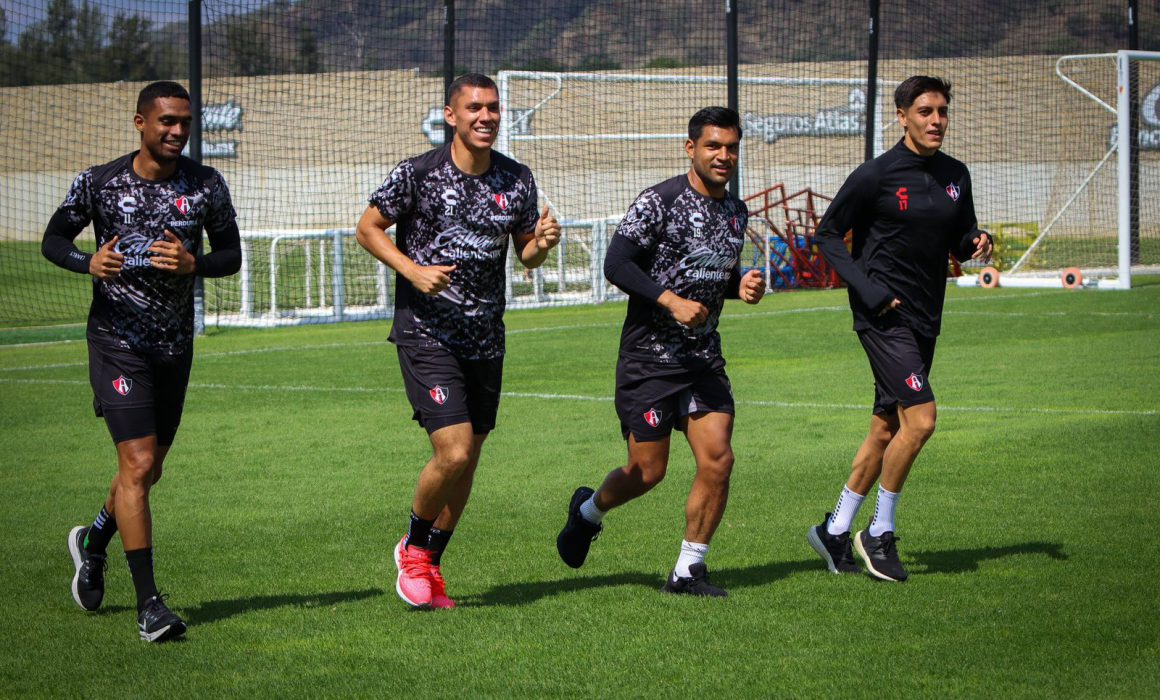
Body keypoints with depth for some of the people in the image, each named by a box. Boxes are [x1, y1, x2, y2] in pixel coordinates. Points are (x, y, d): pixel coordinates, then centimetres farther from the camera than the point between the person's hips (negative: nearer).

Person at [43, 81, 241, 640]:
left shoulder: (206, 186, 0)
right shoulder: (98, 183, -6)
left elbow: (231, 255, 4)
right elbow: (53, 240, 3)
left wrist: (193, 263, -18)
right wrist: (89, 263, -19)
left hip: (176, 344, 4)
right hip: (117, 339, -4)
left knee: (148, 469, 15)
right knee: (138, 465, -15)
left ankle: (93, 542, 46)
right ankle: (149, 604, -14)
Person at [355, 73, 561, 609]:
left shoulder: (517, 180, 4)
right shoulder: (417, 174, -9)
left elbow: (525, 254, 14)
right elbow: (368, 229, 1)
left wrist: (541, 244, -9)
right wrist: (412, 270, -14)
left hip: (486, 339, 5)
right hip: (426, 333, -5)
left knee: (467, 461, 9)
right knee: (453, 452, -16)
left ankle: (430, 566, 28)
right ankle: (413, 547, 11)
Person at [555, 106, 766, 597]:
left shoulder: (736, 211, 11)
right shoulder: (660, 201, -11)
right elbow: (616, 264, -16)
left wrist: (742, 287, 4)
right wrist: (671, 301, -24)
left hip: (704, 357, 6)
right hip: (649, 357, -6)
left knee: (717, 461, -7)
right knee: (647, 472, -3)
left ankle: (688, 570, 5)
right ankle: (588, 511, 30)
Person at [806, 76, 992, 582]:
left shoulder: (955, 176, 9)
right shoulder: (876, 175, -10)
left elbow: (958, 239, 18)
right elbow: (828, 234, -4)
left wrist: (976, 242, -7)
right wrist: (869, 291, -13)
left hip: (924, 320, 7)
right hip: (883, 316, -7)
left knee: (887, 429, 11)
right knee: (920, 418, -17)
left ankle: (835, 532, 24)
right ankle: (879, 535, -2)